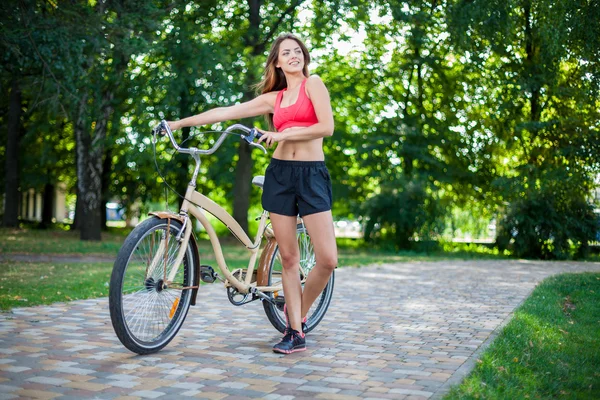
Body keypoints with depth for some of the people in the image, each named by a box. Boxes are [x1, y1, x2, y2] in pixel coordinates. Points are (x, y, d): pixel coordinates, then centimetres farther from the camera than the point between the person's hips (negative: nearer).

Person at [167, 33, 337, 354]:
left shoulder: (313, 84, 4)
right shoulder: (274, 98, 14)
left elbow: (327, 127, -9)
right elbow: (227, 112, 14)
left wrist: (283, 135, -7)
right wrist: (180, 122, 12)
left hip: (312, 175, -3)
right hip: (279, 175, 3)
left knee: (327, 259, -10)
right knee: (289, 258, 1)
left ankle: (298, 313, 15)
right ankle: (295, 333, 8)